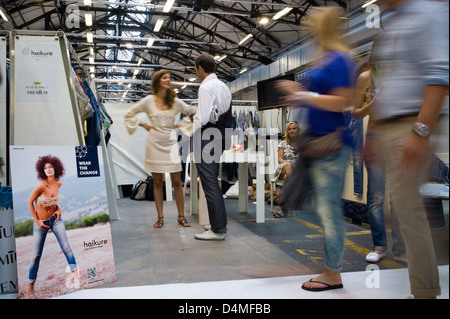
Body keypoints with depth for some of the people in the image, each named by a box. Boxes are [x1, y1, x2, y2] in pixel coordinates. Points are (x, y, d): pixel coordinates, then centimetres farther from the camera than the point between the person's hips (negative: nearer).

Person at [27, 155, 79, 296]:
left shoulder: (58, 183, -4)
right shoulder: (41, 185, -21)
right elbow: (30, 202, -10)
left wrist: (58, 208, 2)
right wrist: (37, 221, -10)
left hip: (55, 219, 4)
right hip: (41, 222, -4)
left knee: (66, 247, -6)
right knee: (36, 255, 3)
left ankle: (75, 274, 4)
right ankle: (31, 285, 19)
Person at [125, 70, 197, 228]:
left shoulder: (175, 101, 4)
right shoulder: (148, 101, 1)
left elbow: (192, 112, 12)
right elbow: (129, 114, 9)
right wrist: (144, 125, 2)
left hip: (171, 143, 1)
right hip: (155, 143, -1)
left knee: (177, 181, -1)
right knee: (157, 182, 5)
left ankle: (181, 216, 9)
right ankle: (160, 217, 14)